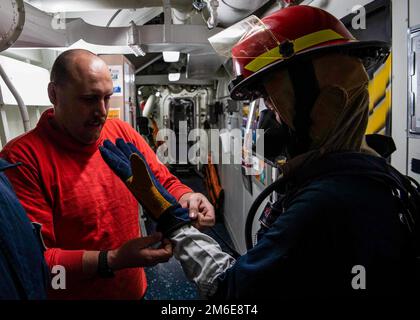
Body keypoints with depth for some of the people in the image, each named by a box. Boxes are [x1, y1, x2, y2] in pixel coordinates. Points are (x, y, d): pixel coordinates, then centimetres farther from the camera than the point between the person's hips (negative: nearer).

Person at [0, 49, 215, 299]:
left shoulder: (123, 133, -4)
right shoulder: (22, 158, -21)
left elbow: (164, 182, 4)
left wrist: (185, 199, -18)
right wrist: (112, 261, -31)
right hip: (71, 293, -5)